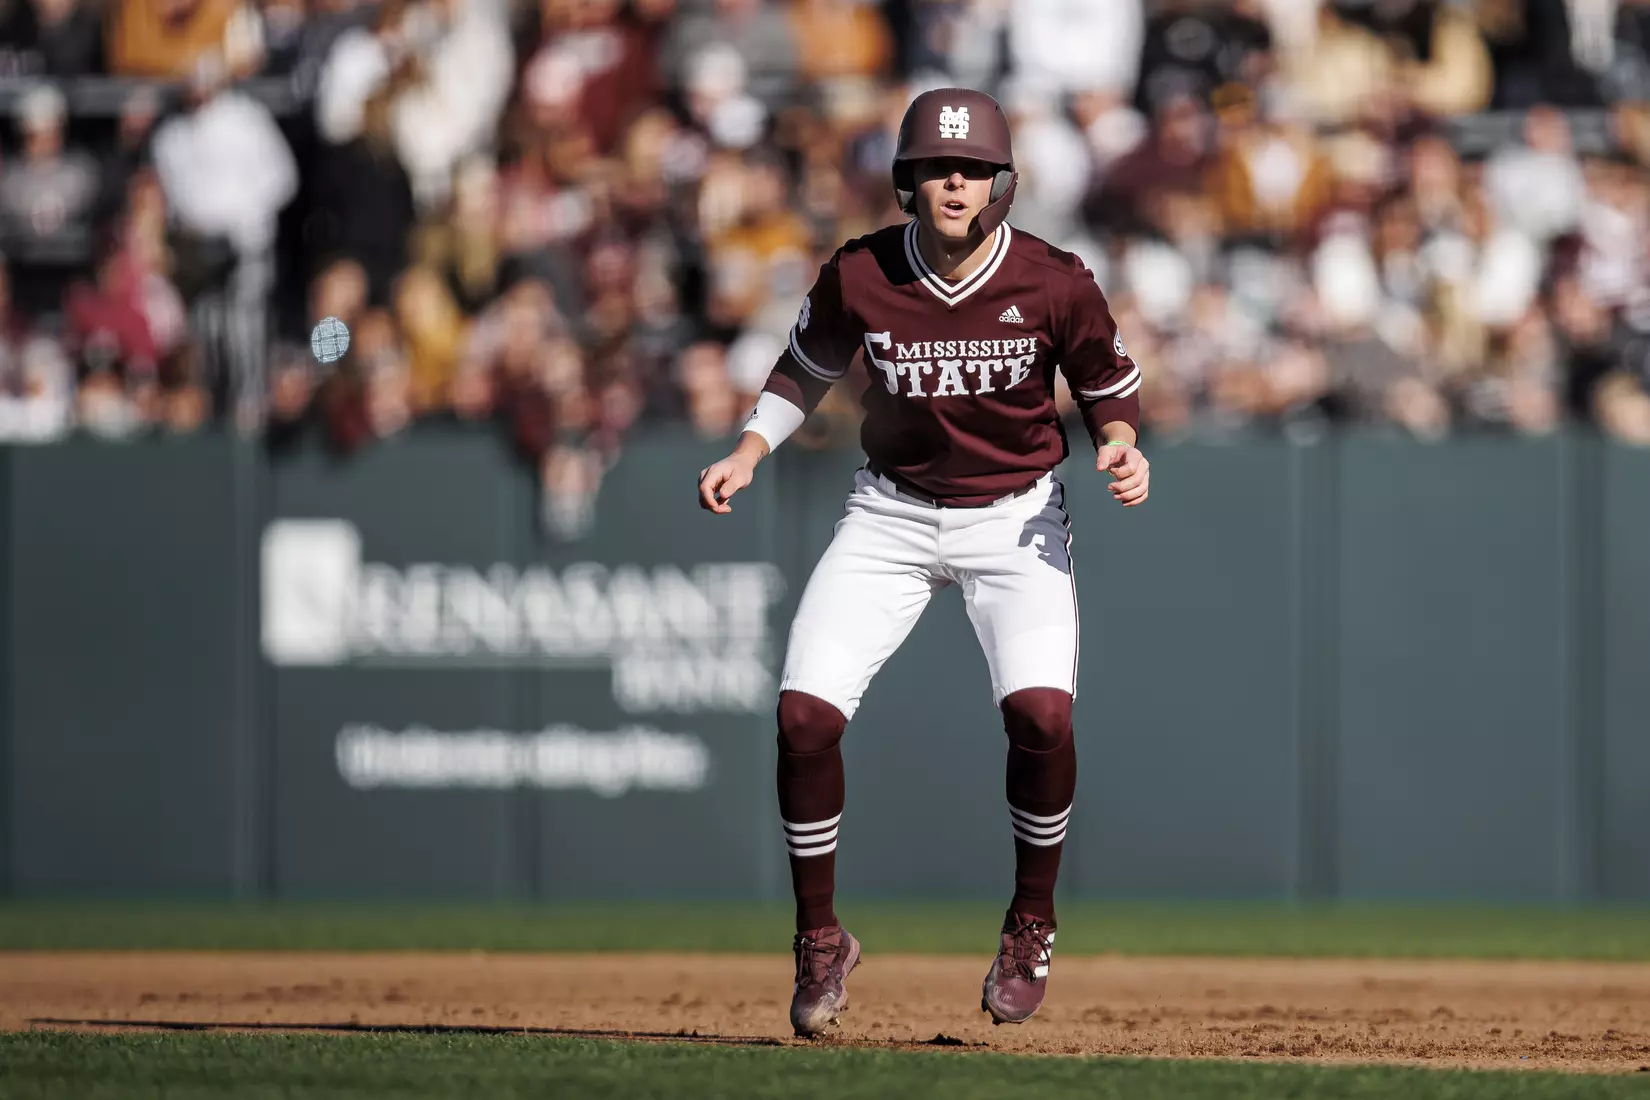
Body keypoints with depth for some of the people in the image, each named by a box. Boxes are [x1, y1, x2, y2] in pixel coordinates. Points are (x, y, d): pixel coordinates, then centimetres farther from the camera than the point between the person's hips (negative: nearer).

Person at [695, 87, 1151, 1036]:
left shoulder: (1055, 283, -15)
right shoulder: (857, 277, -12)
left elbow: (1110, 381, 2)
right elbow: (808, 369, 8)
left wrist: (1121, 447, -18)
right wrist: (750, 451, -7)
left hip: (1016, 514, -2)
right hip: (892, 513, 2)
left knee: (1042, 710, -24)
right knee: (805, 711, -13)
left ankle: (1032, 928, 2)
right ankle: (820, 940, 8)